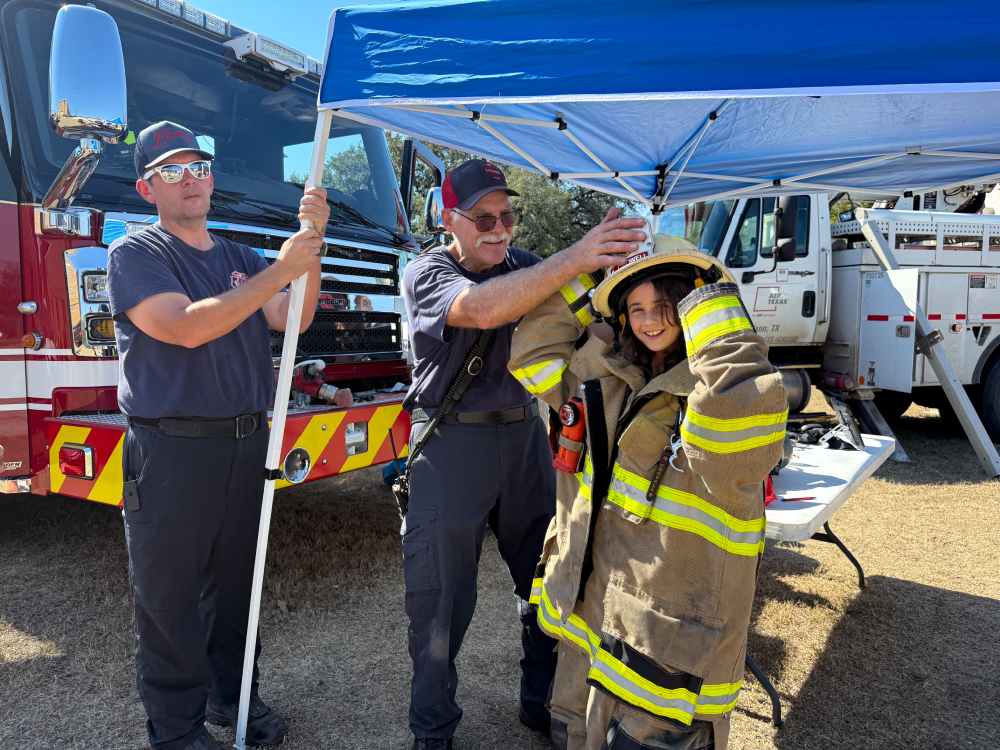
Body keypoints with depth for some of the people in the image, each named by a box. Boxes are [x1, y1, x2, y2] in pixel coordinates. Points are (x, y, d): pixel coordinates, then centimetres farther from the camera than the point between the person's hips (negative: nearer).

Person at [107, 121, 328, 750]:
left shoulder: (240, 259, 14)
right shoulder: (135, 255, -2)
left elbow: (289, 318, -3)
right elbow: (185, 327, -19)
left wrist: (311, 244, -17)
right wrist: (279, 271, -22)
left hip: (247, 445, 5)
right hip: (171, 450, -5)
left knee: (234, 583, 17)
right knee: (170, 597, 6)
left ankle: (231, 694, 35)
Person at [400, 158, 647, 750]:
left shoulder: (524, 266, 8)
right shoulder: (426, 273, -8)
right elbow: (480, 308, -30)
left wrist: (610, 264, -22)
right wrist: (574, 258, -38)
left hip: (523, 435, 5)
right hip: (453, 443, -4)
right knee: (442, 600, 4)